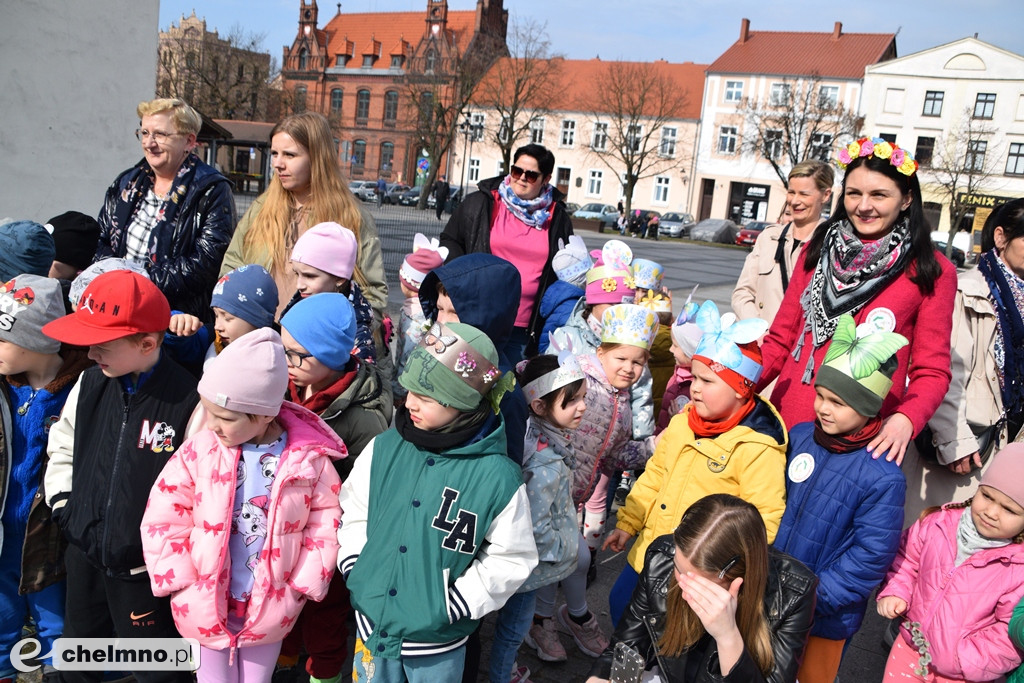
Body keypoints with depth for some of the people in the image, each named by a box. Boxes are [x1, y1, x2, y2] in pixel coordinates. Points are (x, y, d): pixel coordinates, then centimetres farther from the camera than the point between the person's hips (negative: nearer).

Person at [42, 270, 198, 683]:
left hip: (146, 567, -6)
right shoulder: (91, 383, -3)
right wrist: (63, 506, 6)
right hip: (83, 553, 6)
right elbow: (62, 447, 14)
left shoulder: (187, 401, -22)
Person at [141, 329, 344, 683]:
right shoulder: (199, 450, -12)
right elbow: (163, 518, -6)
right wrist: (182, 584, -8)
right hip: (206, 603, 1)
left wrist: (303, 584, -7)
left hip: (270, 606, 0)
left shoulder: (310, 457, -14)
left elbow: (325, 521, -4)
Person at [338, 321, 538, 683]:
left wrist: (454, 605, -11)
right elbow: (353, 512, 6)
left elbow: (511, 558, -10)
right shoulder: (383, 449, -8)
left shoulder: (499, 476, -19)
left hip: (438, 640, -3)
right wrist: (355, 568, -3)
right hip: (372, 623, 3)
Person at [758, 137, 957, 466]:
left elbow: (932, 370, -2)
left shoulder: (933, 273, -2)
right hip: (788, 424, 3)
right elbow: (780, 340, 8)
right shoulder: (816, 251, 7)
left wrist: (906, 419, -21)